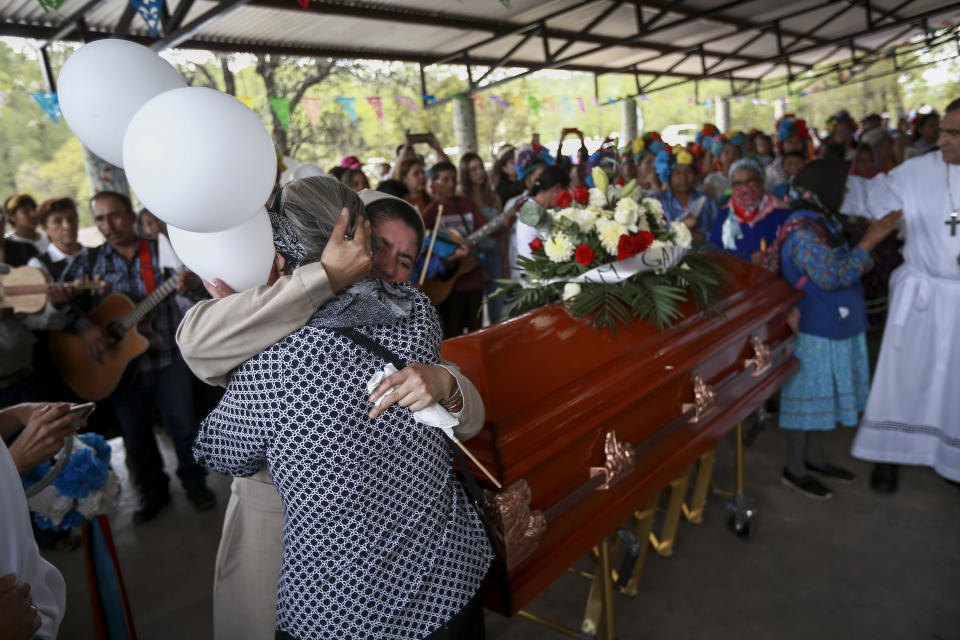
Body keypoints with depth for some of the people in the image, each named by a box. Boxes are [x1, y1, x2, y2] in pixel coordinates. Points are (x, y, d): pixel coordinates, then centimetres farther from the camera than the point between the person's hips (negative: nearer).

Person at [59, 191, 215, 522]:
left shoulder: (161, 252, 0)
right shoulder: (89, 262, 3)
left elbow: (190, 279, -5)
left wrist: (193, 282, -30)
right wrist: (84, 326, -17)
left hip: (168, 357, -1)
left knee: (184, 425, 3)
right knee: (135, 433, 12)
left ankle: (195, 483, 24)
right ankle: (153, 491, 31)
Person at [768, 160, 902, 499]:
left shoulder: (822, 223, 10)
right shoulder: (803, 232, -20)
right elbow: (833, 277, -24)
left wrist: (863, 255, 6)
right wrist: (869, 241, -20)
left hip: (832, 329, 10)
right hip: (814, 332, -10)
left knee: (822, 395, 19)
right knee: (807, 397, 1)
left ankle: (814, 458, 33)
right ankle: (795, 469, 15)